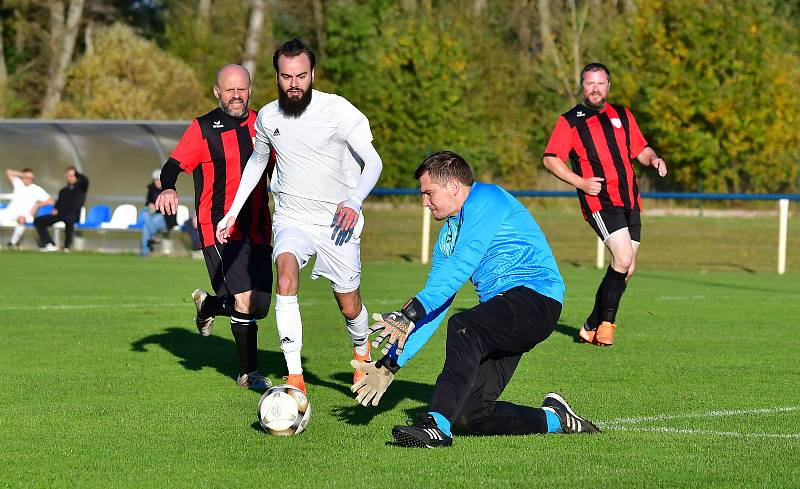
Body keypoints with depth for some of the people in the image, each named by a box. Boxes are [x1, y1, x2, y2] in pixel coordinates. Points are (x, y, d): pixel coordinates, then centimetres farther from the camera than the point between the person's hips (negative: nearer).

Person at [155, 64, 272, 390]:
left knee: (259, 307, 5)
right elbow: (174, 164, -8)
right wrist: (168, 188, -29)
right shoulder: (203, 128, -1)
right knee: (245, 300, -16)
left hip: (257, 230, 6)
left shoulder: (261, 126, 13)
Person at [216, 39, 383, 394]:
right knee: (286, 272, -29)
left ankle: (362, 352, 45)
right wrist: (233, 212, 16)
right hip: (291, 219, 2)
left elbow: (373, 160, -16)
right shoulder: (268, 117, 1)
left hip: (337, 223, -2)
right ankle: (295, 380, -32)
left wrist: (354, 201, -34)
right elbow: (257, 161, 21)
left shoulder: (337, 109, -13)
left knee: (349, 305, 6)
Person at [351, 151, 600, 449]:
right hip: (502, 313, 9)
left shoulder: (485, 199, -4)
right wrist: (390, 365, 14)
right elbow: (433, 306, 21)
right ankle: (554, 418, 17)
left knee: (463, 327, -36)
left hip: (536, 296, -9)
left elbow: (461, 265, -18)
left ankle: (438, 425, -46)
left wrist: (410, 313, -26)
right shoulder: (449, 234, 23)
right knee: (469, 416, -4)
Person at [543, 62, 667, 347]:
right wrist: (581, 182, -13)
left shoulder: (622, 115, 17)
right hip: (600, 202, -6)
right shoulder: (571, 120, 1)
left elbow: (640, 150, 24)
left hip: (629, 202, 6)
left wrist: (653, 159, 2)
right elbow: (551, 159, -2)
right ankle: (606, 322, -7)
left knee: (627, 269, 5)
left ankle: (592, 327, 17)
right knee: (623, 258, -21)